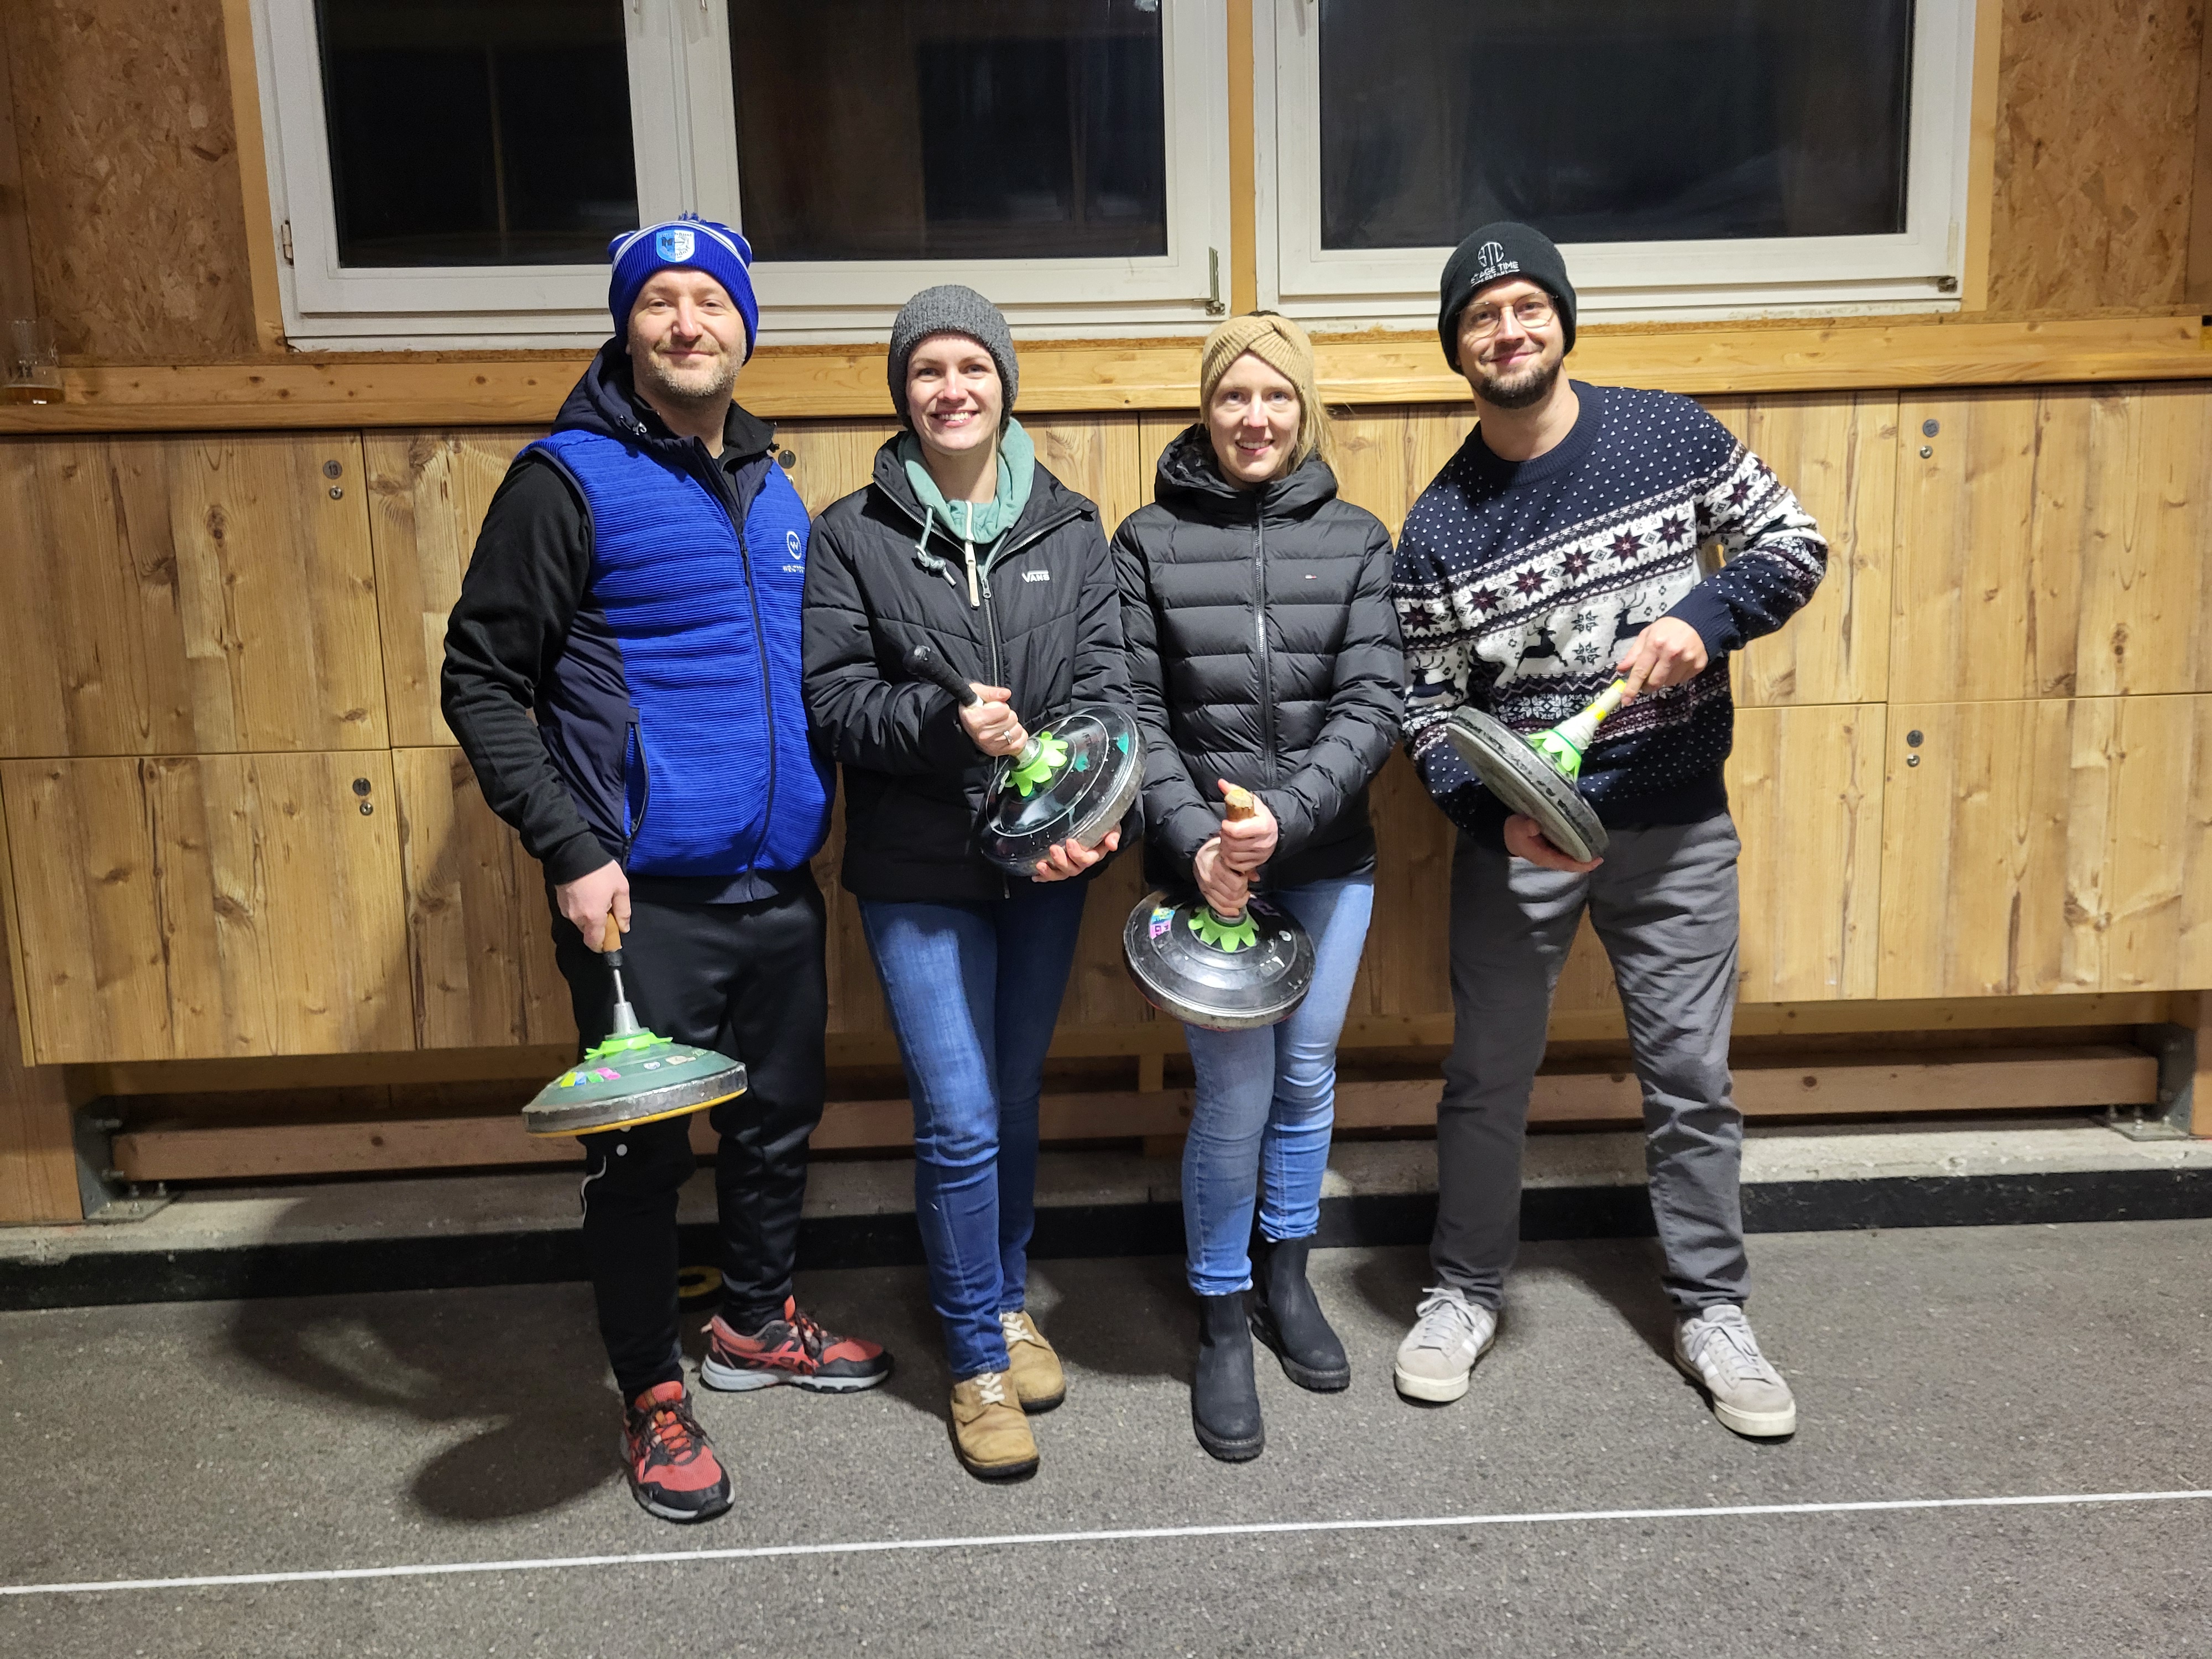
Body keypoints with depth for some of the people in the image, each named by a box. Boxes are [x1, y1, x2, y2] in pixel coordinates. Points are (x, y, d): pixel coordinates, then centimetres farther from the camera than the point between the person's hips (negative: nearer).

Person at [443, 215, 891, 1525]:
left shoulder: (773, 488, 12)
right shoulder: (569, 480, -7)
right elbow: (482, 680, -9)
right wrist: (570, 849, -17)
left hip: (780, 887, 6)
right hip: (644, 900, -6)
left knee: (782, 1118, 18)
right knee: (645, 1153, 5)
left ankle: (757, 1324, 40)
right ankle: (655, 1397, 24)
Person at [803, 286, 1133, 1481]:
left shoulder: (1070, 532, 5)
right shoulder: (853, 537, -1)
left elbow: (1104, 685, -3)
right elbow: (833, 697, -7)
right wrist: (939, 720, -25)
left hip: (1044, 865, 3)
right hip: (918, 871, -3)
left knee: (1015, 1101, 17)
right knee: (959, 1121, -3)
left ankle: (1007, 1303, 38)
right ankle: (977, 1361, 16)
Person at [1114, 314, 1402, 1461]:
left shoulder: (1354, 540, 3)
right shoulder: (1150, 541, -1)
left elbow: (1374, 701, -6)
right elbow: (1134, 712, -5)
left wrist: (1287, 814, -20)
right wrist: (1196, 839, -17)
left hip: (1328, 861, 3)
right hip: (1208, 866, -2)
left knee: (1308, 1078, 15)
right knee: (1236, 1096, -1)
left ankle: (1286, 1276, 38)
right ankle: (1222, 1319, 21)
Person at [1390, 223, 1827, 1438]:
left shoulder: (1670, 435, -3)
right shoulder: (1437, 528, -5)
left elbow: (1793, 543, 5)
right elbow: (1427, 705, -5)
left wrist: (1706, 619, -15)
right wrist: (1494, 814, -22)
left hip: (1676, 829, 1)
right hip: (1516, 833, 0)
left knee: (1690, 1077, 10)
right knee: (1488, 1075, 10)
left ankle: (1712, 1313, 28)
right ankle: (1466, 1293, 30)